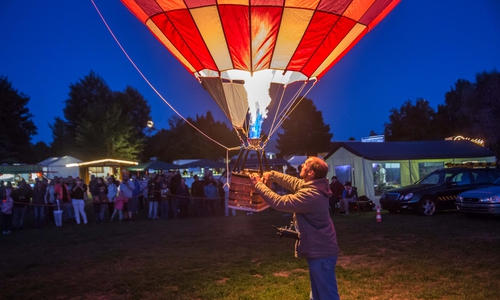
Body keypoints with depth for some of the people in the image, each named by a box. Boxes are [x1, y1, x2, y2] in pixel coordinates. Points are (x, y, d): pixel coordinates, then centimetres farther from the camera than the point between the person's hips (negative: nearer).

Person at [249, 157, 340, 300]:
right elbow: (291, 181, 17)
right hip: (319, 250, 10)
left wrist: (258, 184, -16)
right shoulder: (312, 186, 2)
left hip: (321, 253, -10)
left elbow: (278, 202, -26)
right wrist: (272, 174, 7)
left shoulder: (310, 195, -29)